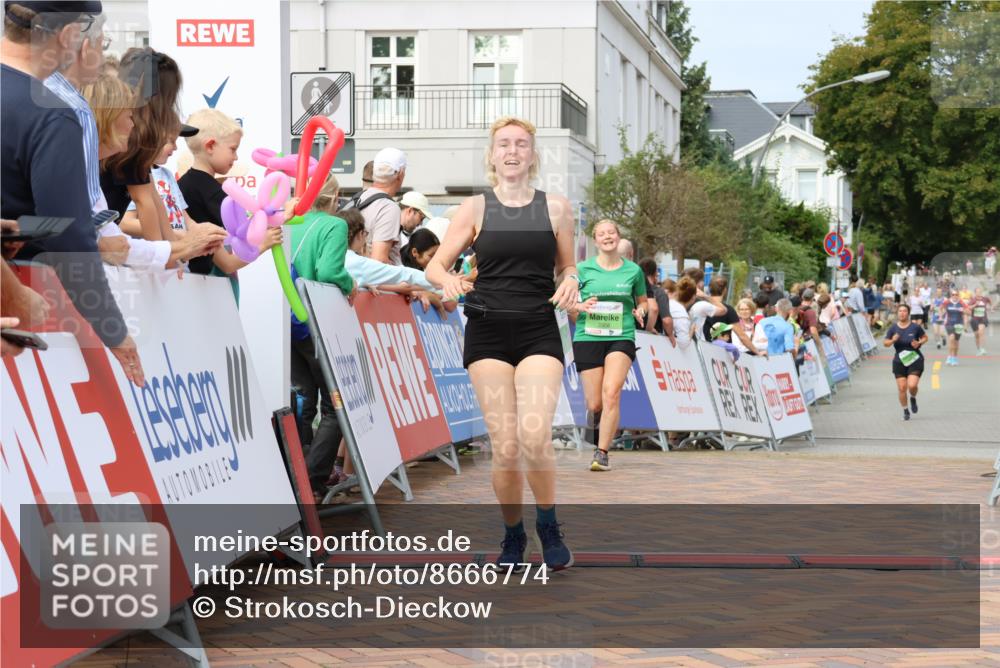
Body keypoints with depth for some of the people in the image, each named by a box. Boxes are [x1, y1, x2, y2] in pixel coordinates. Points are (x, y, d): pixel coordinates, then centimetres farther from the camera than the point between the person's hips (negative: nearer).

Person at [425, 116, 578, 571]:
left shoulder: (556, 208, 7)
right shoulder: (476, 209, 4)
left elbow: (566, 267, 17)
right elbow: (434, 266, 4)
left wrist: (571, 282, -7)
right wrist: (449, 282, -19)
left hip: (539, 332, 0)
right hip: (488, 332, 0)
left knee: (535, 438, -18)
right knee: (505, 447, -5)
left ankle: (549, 527, 6)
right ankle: (512, 534, 18)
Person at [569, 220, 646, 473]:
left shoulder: (633, 270, 6)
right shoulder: (583, 269, 3)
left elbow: (642, 300, 21)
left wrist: (640, 311, -1)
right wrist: (579, 307, -13)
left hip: (621, 338, 0)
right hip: (588, 338, 1)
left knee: (611, 393, -21)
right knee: (594, 405, 0)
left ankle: (602, 453, -17)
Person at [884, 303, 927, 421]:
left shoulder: (915, 326, -6)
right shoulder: (893, 328, -1)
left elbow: (925, 337, 8)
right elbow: (885, 343, 3)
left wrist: (919, 343, -12)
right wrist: (892, 340, -18)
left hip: (915, 360, -2)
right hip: (899, 361, 2)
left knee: (912, 385, -17)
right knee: (902, 388, -1)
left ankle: (913, 398, 18)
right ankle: (905, 410, 19)